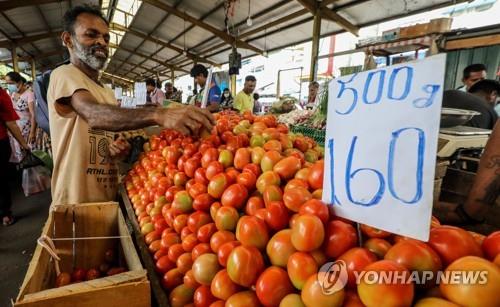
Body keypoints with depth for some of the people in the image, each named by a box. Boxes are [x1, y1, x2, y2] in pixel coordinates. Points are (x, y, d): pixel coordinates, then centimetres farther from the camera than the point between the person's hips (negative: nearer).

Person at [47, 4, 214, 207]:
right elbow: (94, 114, -32)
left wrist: (119, 149, -5)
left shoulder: (108, 93, 13)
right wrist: (158, 115, -47)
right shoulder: (64, 75, -12)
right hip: (77, 205, -8)